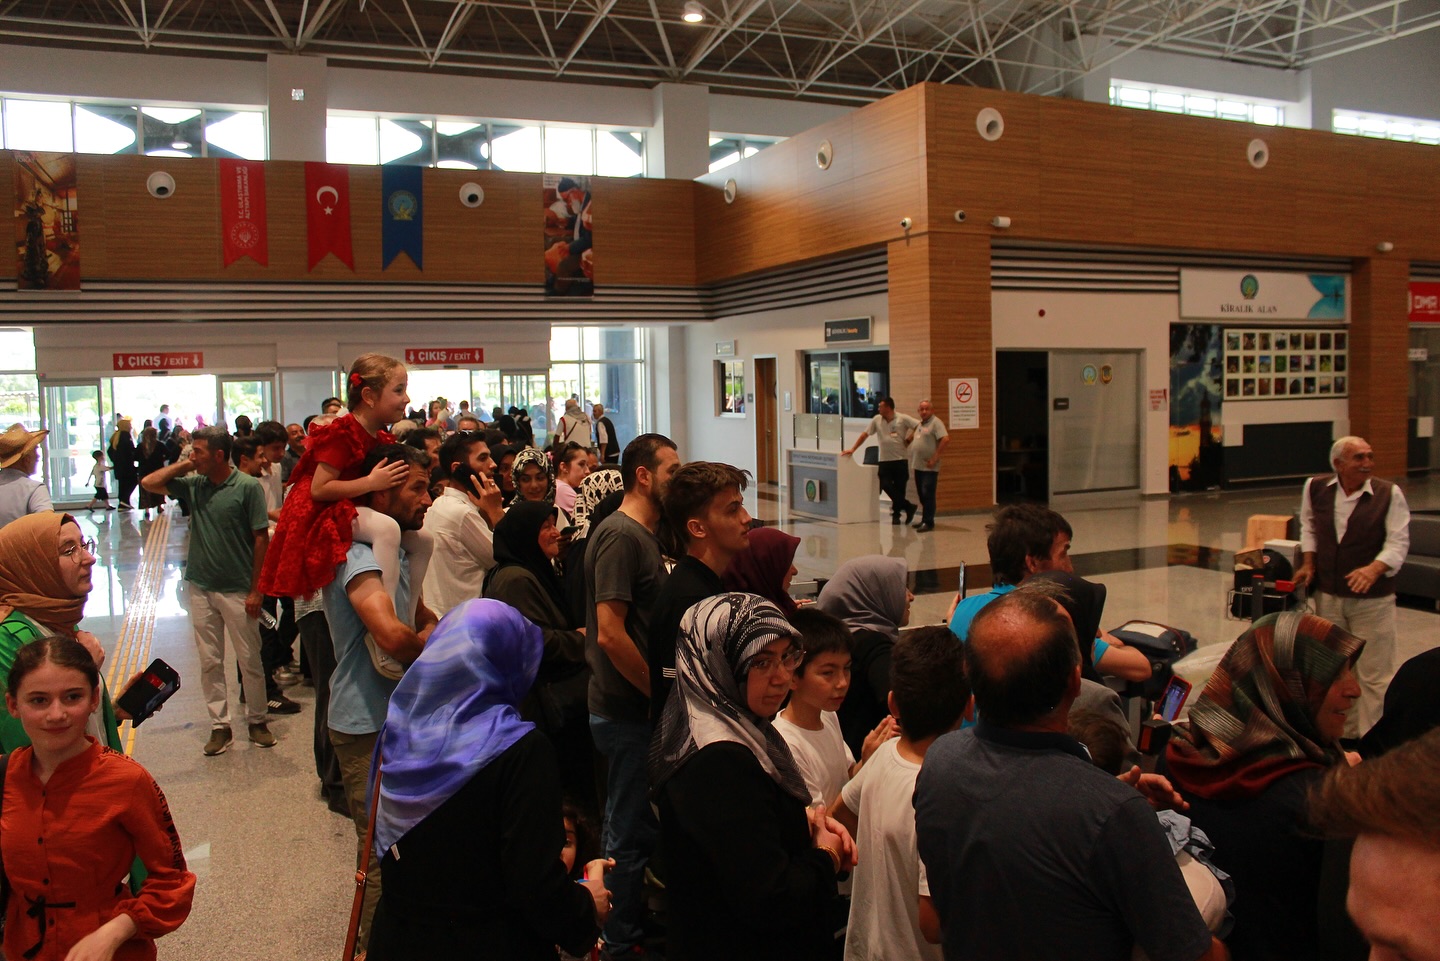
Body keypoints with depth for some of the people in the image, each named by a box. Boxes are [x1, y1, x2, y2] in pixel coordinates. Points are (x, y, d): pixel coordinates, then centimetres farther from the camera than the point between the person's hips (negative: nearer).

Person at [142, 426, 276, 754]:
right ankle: (219, 726, 19)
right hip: (201, 588, 5)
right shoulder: (193, 484, 4)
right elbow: (149, 483, 7)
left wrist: (256, 590, -11)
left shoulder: (247, 487, -11)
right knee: (209, 662, 9)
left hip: (238, 589, -5)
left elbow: (261, 539, -10)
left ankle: (257, 721, 21)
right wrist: (184, 465, -1)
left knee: (249, 660, 6)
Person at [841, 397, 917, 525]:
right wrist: (852, 449, 3)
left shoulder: (903, 419, -4)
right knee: (886, 485, -9)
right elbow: (865, 434, 7)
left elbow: (920, 426, -8)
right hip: (884, 460, 3)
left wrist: (909, 439, -10)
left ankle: (896, 514, 16)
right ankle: (908, 507, 2)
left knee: (899, 488, 2)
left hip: (900, 460, -3)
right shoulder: (877, 420, 6)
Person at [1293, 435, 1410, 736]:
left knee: (1375, 674, 1)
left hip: (1372, 599, -4)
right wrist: (1308, 563, 7)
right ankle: (1342, 733, 33)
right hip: (1328, 596, 4)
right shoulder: (1315, 488, -1)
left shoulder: (1389, 494, -11)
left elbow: (1398, 542, -13)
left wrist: (1374, 568, -30)